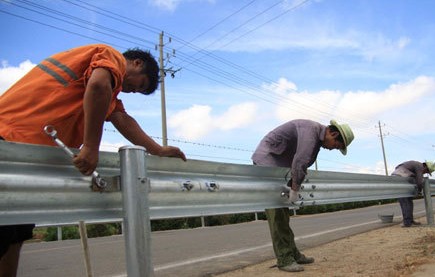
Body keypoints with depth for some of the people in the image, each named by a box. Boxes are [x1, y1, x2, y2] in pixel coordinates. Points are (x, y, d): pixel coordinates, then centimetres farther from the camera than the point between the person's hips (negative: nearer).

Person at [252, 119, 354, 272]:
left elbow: (301, 164, 14)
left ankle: (292, 253, 15)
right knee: (276, 210, -12)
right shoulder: (311, 129, -21)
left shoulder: (318, 138, 11)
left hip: (278, 164, 10)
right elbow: (300, 162, -30)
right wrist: (294, 190, -22)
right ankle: (284, 258, -10)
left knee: (283, 209, 10)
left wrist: (294, 187, 6)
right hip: (266, 159, -10)